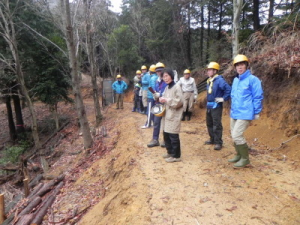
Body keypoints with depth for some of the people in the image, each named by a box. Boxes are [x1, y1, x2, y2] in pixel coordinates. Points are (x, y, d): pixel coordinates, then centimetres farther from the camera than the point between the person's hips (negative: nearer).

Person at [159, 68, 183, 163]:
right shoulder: (167, 88, 12)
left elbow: (180, 101, -18)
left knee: (173, 136, -3)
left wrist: (167, 100, -19)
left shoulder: (177, 87, -11)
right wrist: (162, 99, 1)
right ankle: (170, 152, 29)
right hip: (166, 115, 8)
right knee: (166, 135, 13)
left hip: (174, 116, -8)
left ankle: (176, 156, 9)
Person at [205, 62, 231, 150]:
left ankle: (218, 143, 6)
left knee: (217, 125, -4)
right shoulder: (209, 81, 12)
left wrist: (223, 98, -19)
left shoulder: (219, 80, -16)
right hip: (209, 106, 9)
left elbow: (229, 89, -26)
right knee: (209, 124, 17)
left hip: (216, 106, -9)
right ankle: (212, 139, 31)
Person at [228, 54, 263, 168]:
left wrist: (256, 112, -8)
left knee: (237, 135, -12)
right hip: (234, 113, 8)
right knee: (234, 136, 14)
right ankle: (239, 155, 32)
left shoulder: (252, 79, -11)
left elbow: (258, 97, -10)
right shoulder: (235, 80, 11)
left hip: (245, 114, -8)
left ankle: (245, 158, 6)